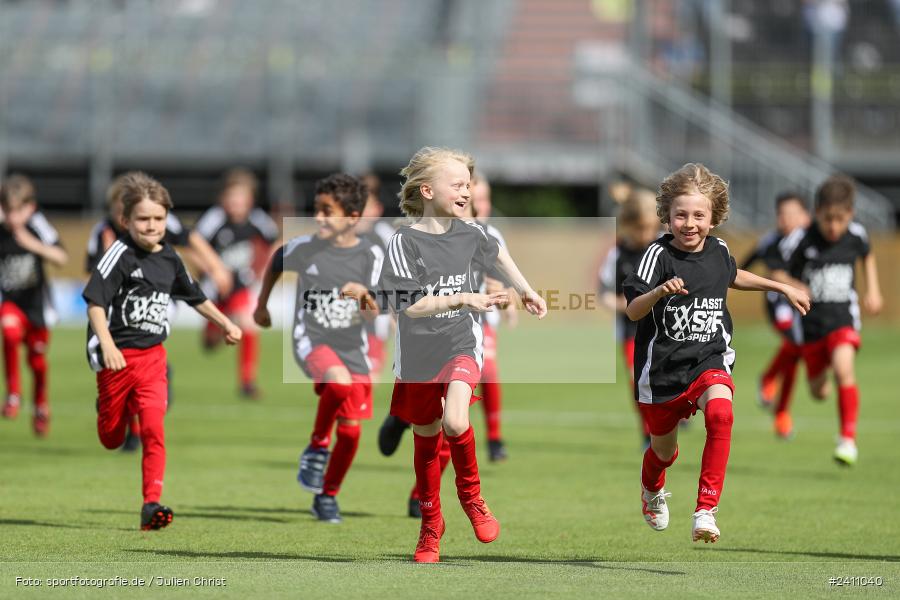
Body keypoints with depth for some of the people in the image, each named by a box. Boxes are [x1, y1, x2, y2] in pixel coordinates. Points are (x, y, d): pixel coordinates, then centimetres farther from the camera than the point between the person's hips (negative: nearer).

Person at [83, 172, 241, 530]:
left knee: (153, 428, -14)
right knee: (111, 439, 9)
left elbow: (196, 298, 25)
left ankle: (151, 505, -14)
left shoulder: (170, 260, 8)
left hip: (152, 356, 3)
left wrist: (226, 324, 23)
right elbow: (95, 301, -17)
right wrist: (107, 346, -28)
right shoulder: (120, 255, -11)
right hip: (117, 355, -3)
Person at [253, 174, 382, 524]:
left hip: (352, 348, 2)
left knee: (350, 431, 1)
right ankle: (317, 447, -12)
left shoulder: (371, 255, -4)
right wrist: (261, 306, 25)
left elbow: (371, 314, -6)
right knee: (339, 382, -35)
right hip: (310, 340, -2)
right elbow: (276, 262, 18)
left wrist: (365, 295, -28)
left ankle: (327, 496, 22)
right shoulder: (304, 247, -4)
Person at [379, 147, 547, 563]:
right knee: (427, 440, 13)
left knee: (455, 423, -24)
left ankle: (471, 495, 3)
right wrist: (464, 300, -30)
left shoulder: (467, 233, -3)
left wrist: (526, 291, 21)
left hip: (461, 344, 1)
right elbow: (408, 306, -23)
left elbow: (497, 255, 22)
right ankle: (430, 524, 33)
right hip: (418, 354, -1)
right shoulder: (405, 243, -17)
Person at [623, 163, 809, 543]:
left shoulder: (718, 251, 1)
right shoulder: (658, 255, -15)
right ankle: (652, 491, 56)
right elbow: (633, 311, -23)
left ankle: (706, 511, -29)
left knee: (720, 412, -31)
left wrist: (783, 288, 32)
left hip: (710, 360, 2)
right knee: (664, 451, 16)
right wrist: (659, 292, -42)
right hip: (662, 369, -2)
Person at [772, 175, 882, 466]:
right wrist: (794, 287, -24)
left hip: (844, 316, 0)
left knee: (843, 368, -26)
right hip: (811, 320, 0)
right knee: (818, 391, 9)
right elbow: (778, 273, -4)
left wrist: (873, 290, 14)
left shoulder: (855, 235, -5)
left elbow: (867, 256, 19)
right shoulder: (801, 239, -14)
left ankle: (848, 437, -19)